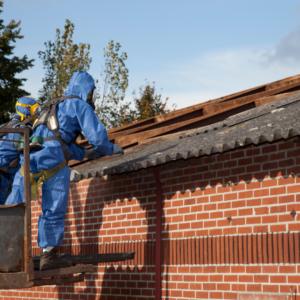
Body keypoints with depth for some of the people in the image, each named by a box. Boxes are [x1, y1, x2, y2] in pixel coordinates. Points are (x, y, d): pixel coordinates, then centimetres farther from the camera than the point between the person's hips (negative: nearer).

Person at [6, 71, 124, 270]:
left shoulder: (55, 106, 34)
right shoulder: (80, 105, 9)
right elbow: (96, 135, 0)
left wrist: (85, 154, 44)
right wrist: (111, 149, 19)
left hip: (30, 154, 7)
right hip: (52, 158, -7)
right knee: (54, 210, 2)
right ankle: (48, 255, 6)